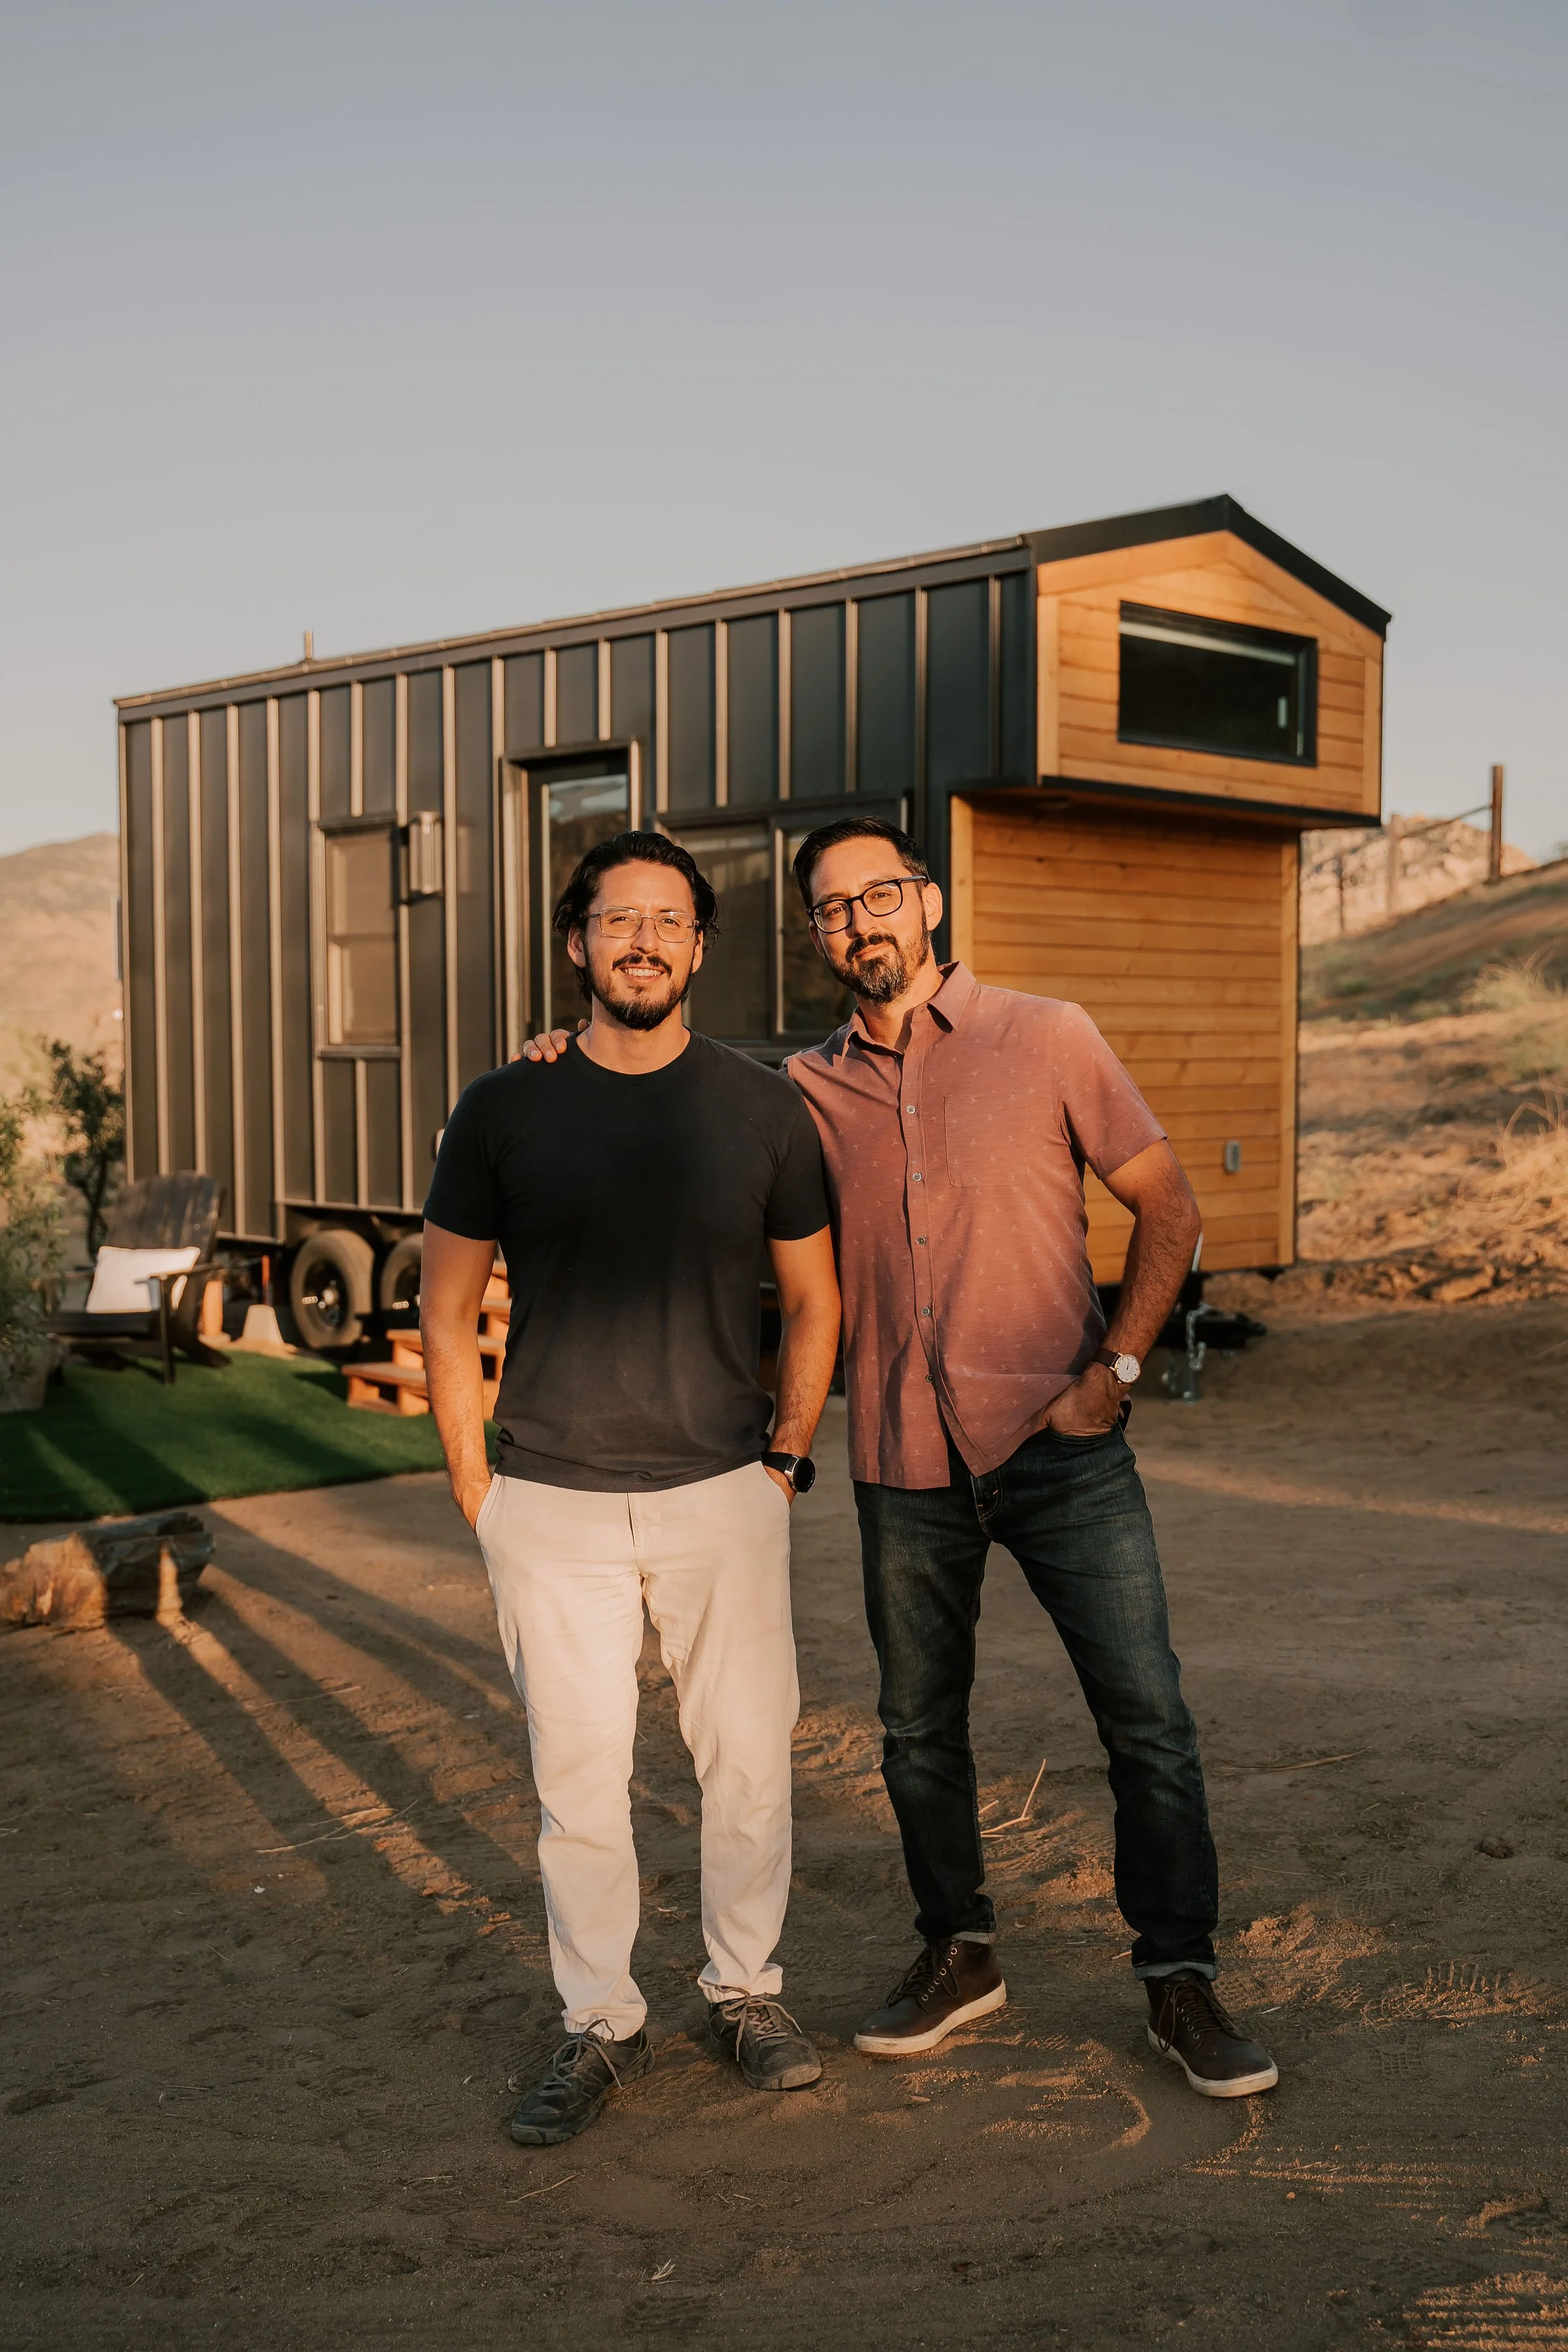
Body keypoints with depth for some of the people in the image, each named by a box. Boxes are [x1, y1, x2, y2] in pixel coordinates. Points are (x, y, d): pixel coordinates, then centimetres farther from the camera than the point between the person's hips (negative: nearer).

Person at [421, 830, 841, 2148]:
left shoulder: (763, 1109, 0)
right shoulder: (505, 1111, -1)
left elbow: (813, 1300, 10)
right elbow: (447, 1312, 5)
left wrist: (786, 1458, 5)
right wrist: (477, 1492, 2)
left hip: (723, 1495, 1)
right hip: (552, 1502, 0)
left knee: (749, 1757, 8)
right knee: (578, 1776, 5)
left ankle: (746, 1989, 28)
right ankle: (600, 2026, 22)